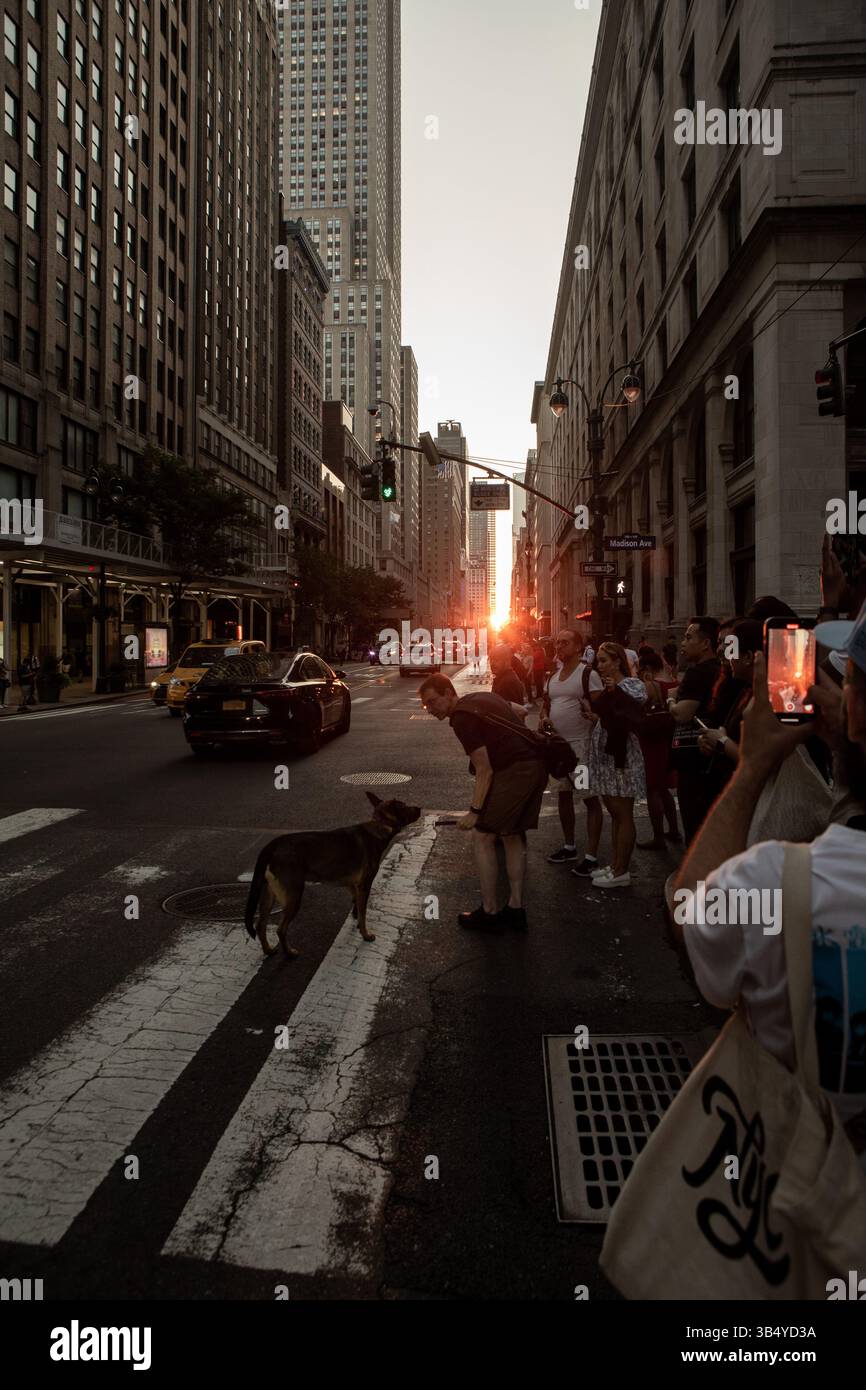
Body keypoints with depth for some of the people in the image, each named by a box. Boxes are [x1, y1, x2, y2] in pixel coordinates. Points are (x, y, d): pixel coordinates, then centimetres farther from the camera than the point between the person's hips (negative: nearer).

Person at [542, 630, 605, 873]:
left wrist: (593, 715, -33)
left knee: (590, 798, -3)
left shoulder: (589, 674, -10)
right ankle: (569, 847, 32)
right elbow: (546, 704, 21)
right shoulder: (553, 677, 13)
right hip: (558, 743, 8)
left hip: (582, 744, -8)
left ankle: (591, 856, 1)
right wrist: (544, 718, 1)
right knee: (564, 794, 17)